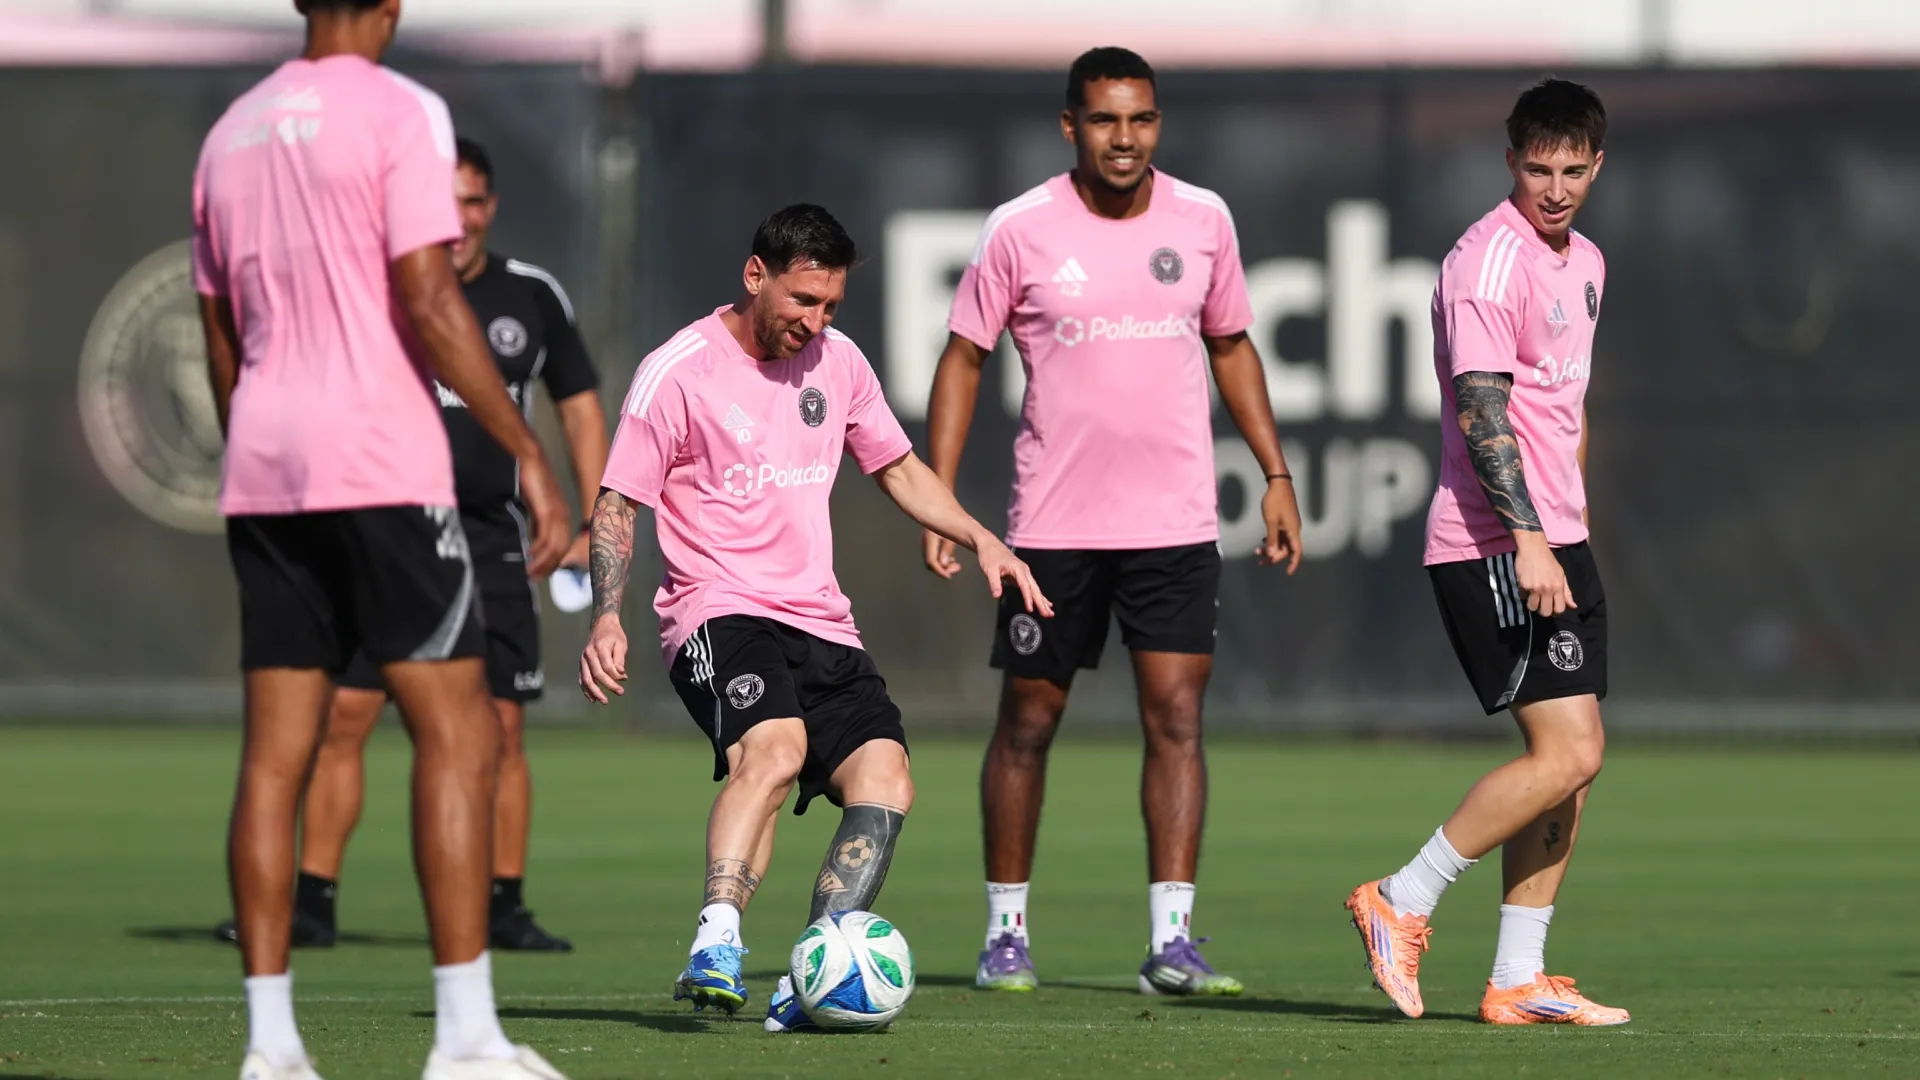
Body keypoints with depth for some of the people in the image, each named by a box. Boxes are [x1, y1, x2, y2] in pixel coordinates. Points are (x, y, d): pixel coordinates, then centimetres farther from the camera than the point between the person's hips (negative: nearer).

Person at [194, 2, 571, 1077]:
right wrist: (529, 452, -12)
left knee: (276, 754, 5)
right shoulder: (400, 113, -6)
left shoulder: (234, 132, 16)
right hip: (381, 466, -7)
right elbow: (428, 300, -14)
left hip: (263, 470, 7)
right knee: (460, 735, -4)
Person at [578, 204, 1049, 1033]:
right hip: (719, 614, -6)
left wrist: (981, 540, 12)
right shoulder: (678, 373, -4)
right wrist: (607, 618, -16)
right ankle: (715, 948, -42)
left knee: (884, 778, -15)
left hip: (819, 621, 6)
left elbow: (898, 468, 26)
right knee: (776, 745, -34)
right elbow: (616, 505, -2)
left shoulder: (837, 360, 13)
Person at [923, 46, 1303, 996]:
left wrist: (1275, 474, 11)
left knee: (1177, 715, -8)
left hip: (1176, 521, 1)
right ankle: (1006, 933, 19)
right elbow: (964, 357, 2)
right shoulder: (1021, 230, -5)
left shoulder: (1203, 221, 3)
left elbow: (1231, 346, 16)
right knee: (1028, 720, 5)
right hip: (1052, 524, -1)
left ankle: (1172, 941, -9)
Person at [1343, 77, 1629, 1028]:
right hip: (1492, 547, -9)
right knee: (1569, 752, -15)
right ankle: (1401, 904, -6)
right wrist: (1527, 539, -26)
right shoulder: (1490, 259, -13)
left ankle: (1518, 981, 10)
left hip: (1554, 541, 9)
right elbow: (1481, 410, -20)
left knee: (1567, 759, 6)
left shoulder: (1584, 262, 17)